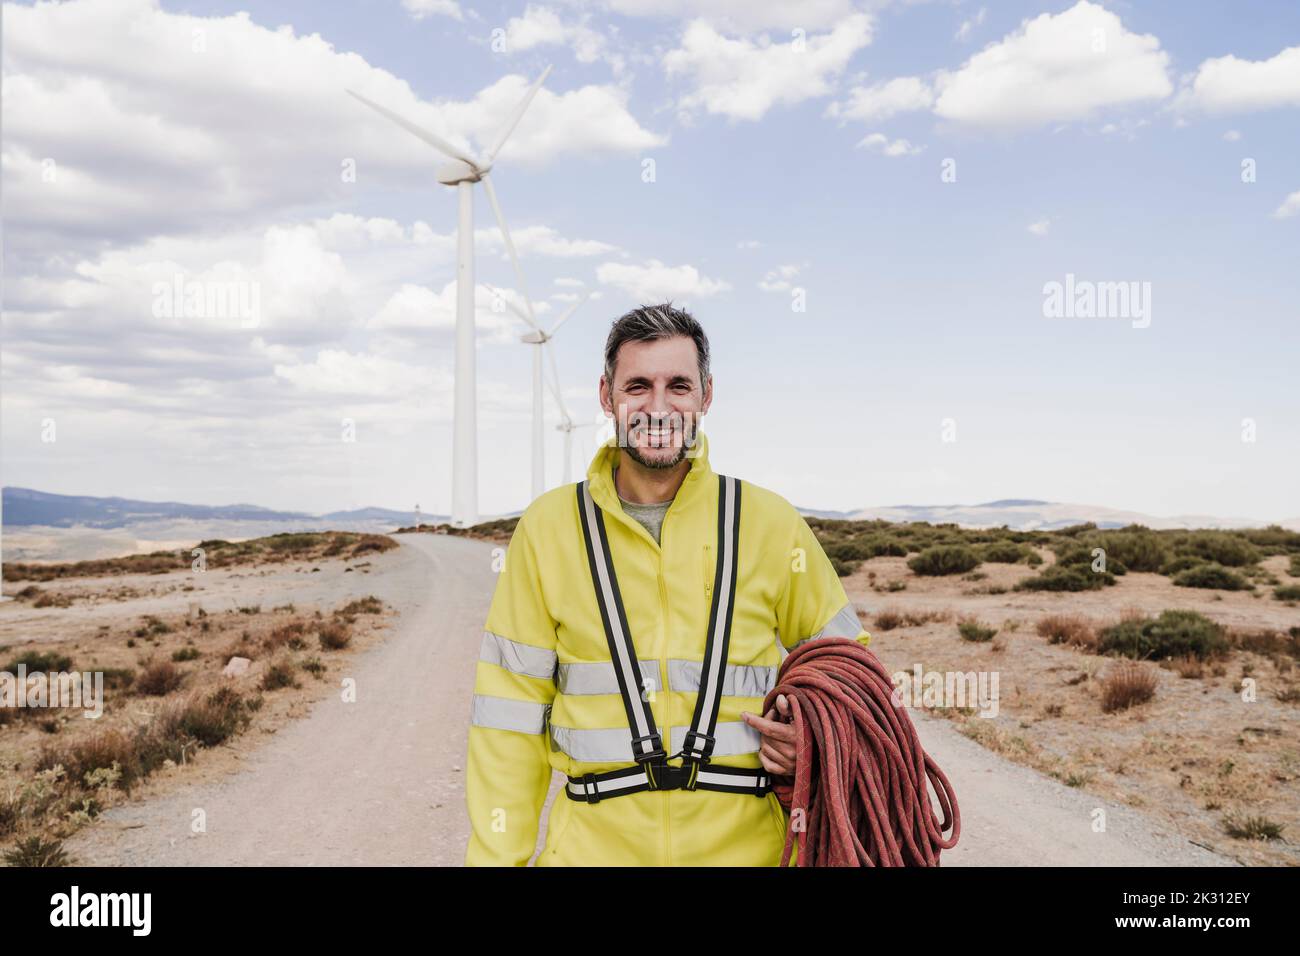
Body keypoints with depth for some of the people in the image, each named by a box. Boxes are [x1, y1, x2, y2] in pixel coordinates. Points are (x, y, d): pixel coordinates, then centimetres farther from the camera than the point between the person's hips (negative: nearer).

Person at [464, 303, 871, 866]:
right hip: (594, 843, 0)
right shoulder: (548, 527, -1)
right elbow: (510, 712, 0)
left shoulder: (770, 523, -1)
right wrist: (498, 855, -3)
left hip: (747, 843, 1)